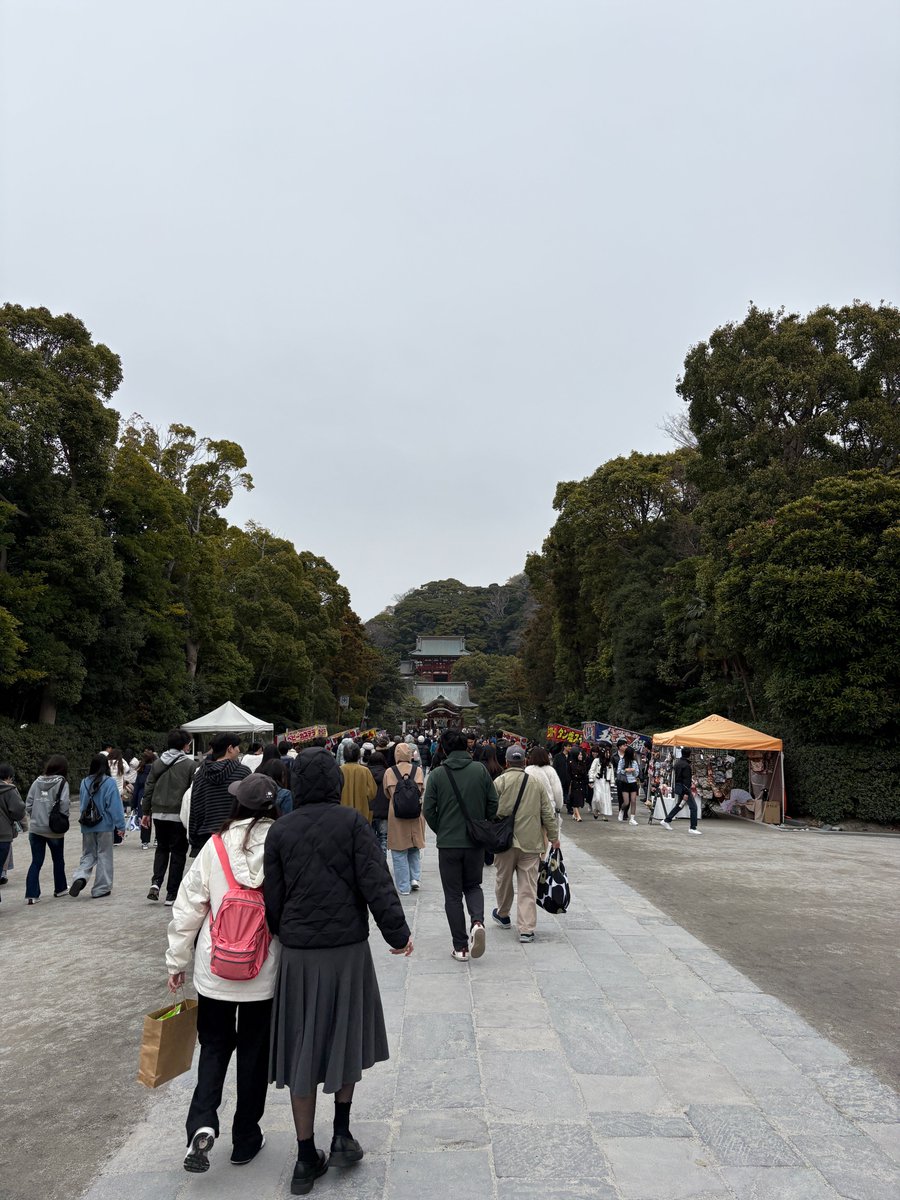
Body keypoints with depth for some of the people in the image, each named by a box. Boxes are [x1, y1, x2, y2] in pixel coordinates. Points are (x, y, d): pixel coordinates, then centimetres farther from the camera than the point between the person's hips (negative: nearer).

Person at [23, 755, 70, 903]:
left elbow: (28, 803, 2)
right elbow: (64, 805, -17)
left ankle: (31, 895, 3)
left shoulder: (37, 782, 3)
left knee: (36, 862, 9)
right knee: (58, 860, 17)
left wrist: (33, 818, 13)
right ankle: (60, 889, 30)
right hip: (54, 829, -3)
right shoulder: (62, 783, -10)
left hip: (35, 828, 3)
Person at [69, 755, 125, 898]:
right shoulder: (109, 782, -12)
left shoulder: (85, 782, 2)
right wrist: (120, 825, -9)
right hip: (105, 826, -4)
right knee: (104, 855, 6)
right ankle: (101, 889, 10)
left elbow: (83, 804, 13)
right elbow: (115, 805, -13)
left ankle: (80, 877, -9)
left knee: (88, 854, 16)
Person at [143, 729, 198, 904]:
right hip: (179, 815, -4)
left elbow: (148, 788, 8)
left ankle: (156, 882, 2)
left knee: (162, 848, 22)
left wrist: (146, 812, 15)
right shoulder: (190, 765, -7)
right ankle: (172, 894, 8)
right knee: (178, 852, 7)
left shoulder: (157, 763, 6)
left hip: (158, 814, 4)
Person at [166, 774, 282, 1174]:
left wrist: (176, 961, 8)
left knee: (214, 1046, 20)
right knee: (254, 1053, 17)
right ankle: (245, 1140, 29)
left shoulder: (215, 847, -11)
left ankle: (202, 1124, 2)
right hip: (264, 974, 0)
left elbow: (187, 908, -5)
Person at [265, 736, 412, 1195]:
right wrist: (397, 933, -3)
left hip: (298, 953, 1)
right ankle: (341, 1135, 24)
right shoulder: (352, 821, -10)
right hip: (348, 948, -1)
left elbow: (272, 899, -1)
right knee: (345, 1037, 21)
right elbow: (376, 883, -13)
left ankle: (307, 1158, 21)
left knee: (302, 1049, 12)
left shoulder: (280, 831, -4)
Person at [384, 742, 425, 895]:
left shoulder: (389, 772, -6)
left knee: (399, 853, 7)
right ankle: (415, 877, 8)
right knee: (415, 849, 20)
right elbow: (421, 790, 3)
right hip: (416, 813, 2)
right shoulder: (418, 770, -3)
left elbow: (387, 793, 1)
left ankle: (404, 887, 9)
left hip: (396, 814, -2)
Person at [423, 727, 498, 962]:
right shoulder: (480, 770, -4)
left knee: (453, 894, 10)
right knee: (473, 886, 21)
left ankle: (460, 946, 11)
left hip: (448, 844, -2)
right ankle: (477, 921, -6)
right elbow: (493, 803, -2)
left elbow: (429, 810, -8)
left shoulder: (437, 774, -8)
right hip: (475, 842, 2)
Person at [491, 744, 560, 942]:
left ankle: (503, 915, 39)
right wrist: (554, 837, 15)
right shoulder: (536, 783, 2)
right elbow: (548, 814, 5)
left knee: (504, 880, 19)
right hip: (531, 843, 1)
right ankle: (526, 929, 0)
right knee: (528, 887, 3)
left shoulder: (499, 782, -7)